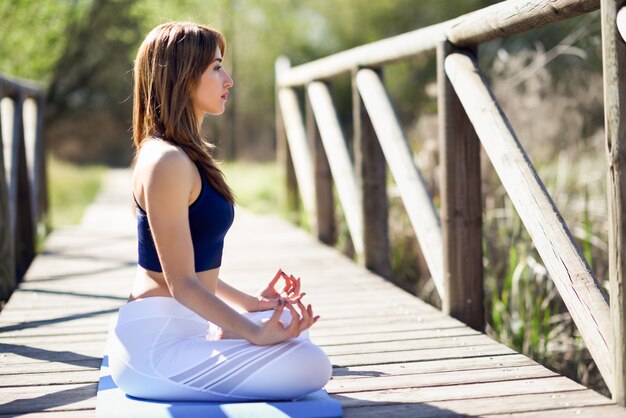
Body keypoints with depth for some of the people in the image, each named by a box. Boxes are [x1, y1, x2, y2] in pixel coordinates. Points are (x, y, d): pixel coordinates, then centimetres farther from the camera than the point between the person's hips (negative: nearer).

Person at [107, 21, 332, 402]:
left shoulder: (186, 155, 13)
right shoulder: (167, 162, -19)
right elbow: (181, 283, -21)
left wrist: (250, 302, 21)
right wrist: (256, 334, -23)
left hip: (180, 327, 10)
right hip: (153, 345, -10)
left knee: (295, 326, 24)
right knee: (310, 366, -20)